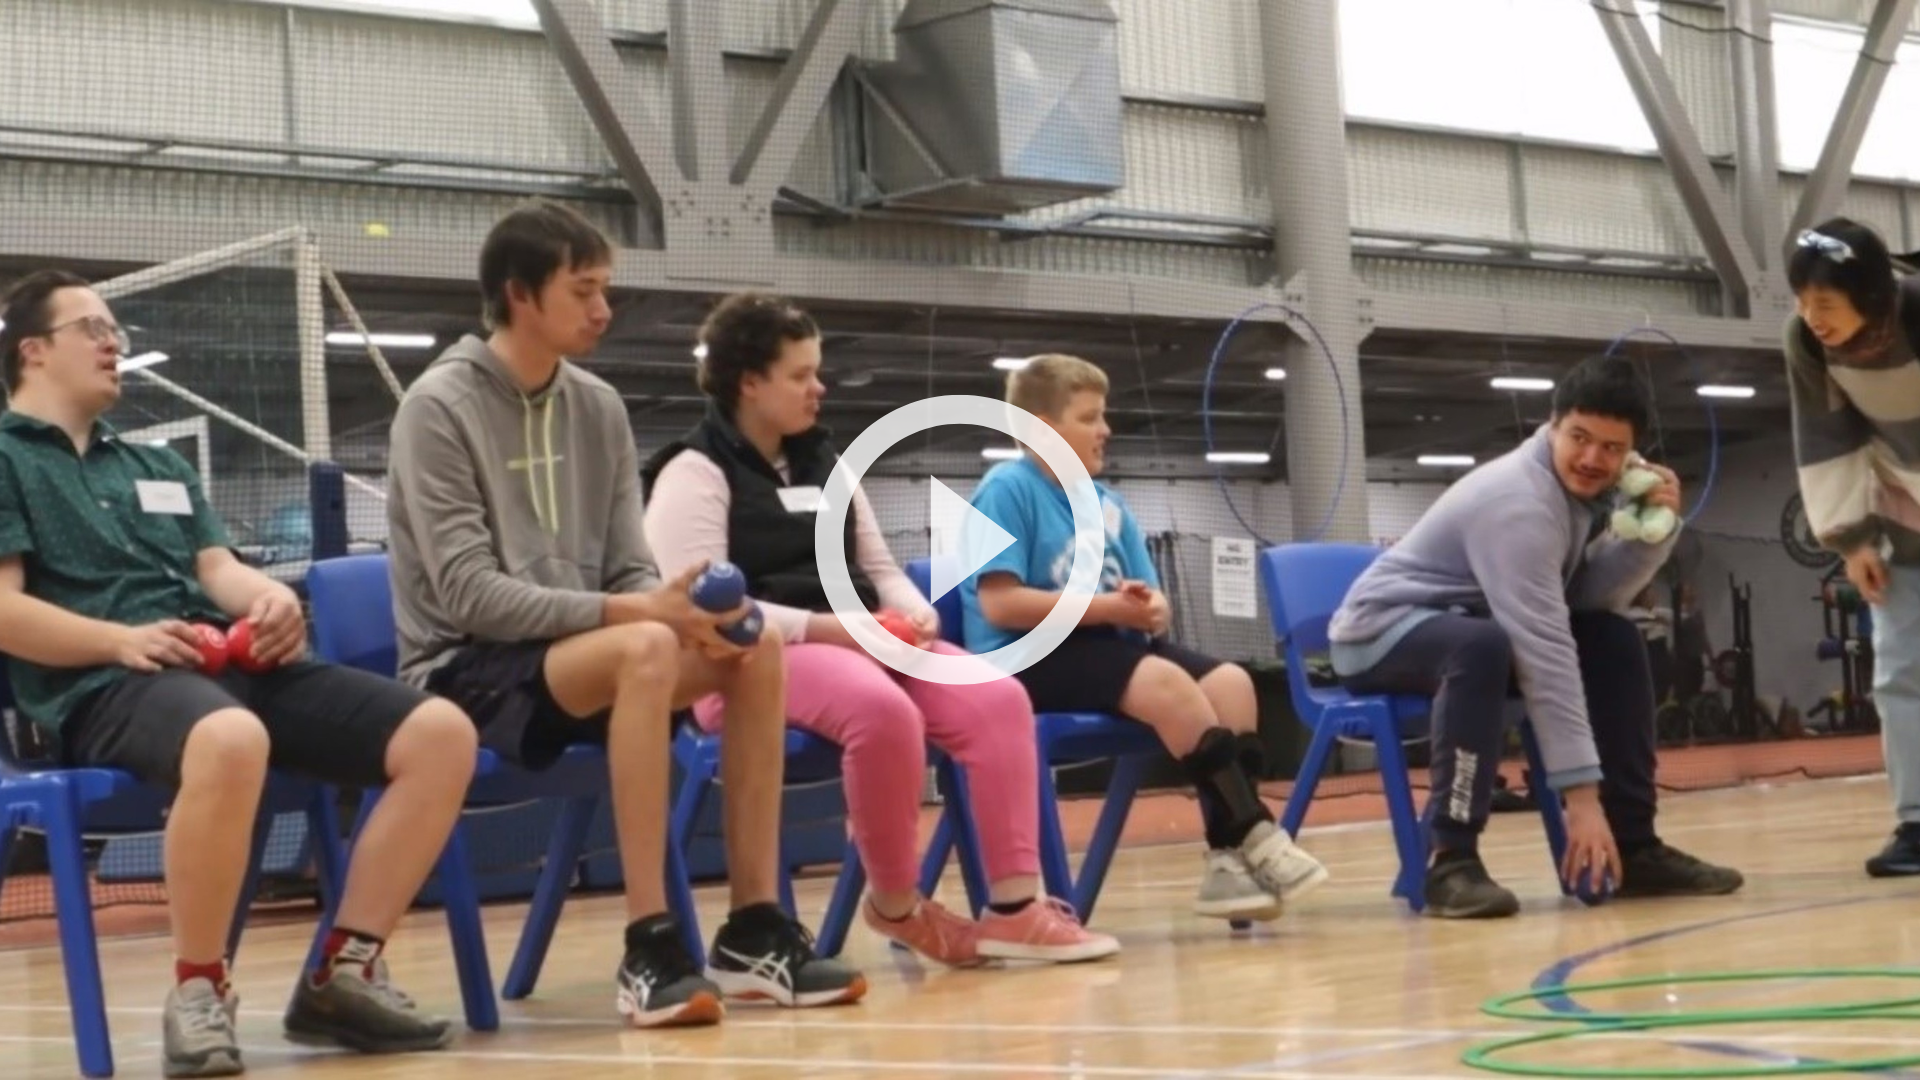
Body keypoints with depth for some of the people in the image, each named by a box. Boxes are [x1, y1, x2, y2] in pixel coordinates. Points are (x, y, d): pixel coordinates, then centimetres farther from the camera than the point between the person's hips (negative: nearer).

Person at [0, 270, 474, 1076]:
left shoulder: (158, 466, 33)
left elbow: (219, 569, 20)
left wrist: (269, 598, -5)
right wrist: (122, 641, -17)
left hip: (231, 663, 7)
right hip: (100, 686, -7)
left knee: (440, 732, -14)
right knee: (231, 740, -44)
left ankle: (344, 971, -11)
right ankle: (198, 990, -25)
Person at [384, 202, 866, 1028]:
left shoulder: (598, 409, 8)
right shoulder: (439, 408, -12)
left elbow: (630, 572, 8)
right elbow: (471, 596, -19)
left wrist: (679, 608, -16)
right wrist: (632, 612, -26)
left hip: (579, 654, 7)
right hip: (466, 669, -7)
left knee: (755, 647, -15)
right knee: (644, 649, -34)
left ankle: (754, 933, -12)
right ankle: (651, 949, -32)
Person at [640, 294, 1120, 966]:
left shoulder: (825, 465, 22)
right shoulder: (695, 474, -3)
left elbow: (881, 569, 23)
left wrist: (915, 614, -1)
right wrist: (820, 626, -20)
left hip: (863, 642, 8)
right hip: (758, 660, -8)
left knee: (998, 699, -18)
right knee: (884, 710, -38)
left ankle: (1015, 905, -22)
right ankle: (897, 906, -17)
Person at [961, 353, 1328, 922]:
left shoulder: (1107, 503, 16)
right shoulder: (1007, 490, -6)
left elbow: (1153, 605, 15)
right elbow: (1001, 604, -16)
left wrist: (1151, 609, -11)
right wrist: (1107, 605, -17)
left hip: (1106, 644, 8)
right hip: (1029, 659, -8)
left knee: (1229, 681, -16)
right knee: (1165, 683, -32)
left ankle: (1229, 857, -24)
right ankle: (1254, 836, -26)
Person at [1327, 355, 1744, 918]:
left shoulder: (1584, 486, 0)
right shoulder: (1520, 501, -28)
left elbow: (1589, 598, -6)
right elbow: (1543, 651, -33)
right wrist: (1582, 793, -35)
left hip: (1466, 623, 9)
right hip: (1382, 631, -9)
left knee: (1614, 640, -2)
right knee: (1483, 645, -39)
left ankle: (1633, 846, 2)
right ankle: (1452, 861, -35)